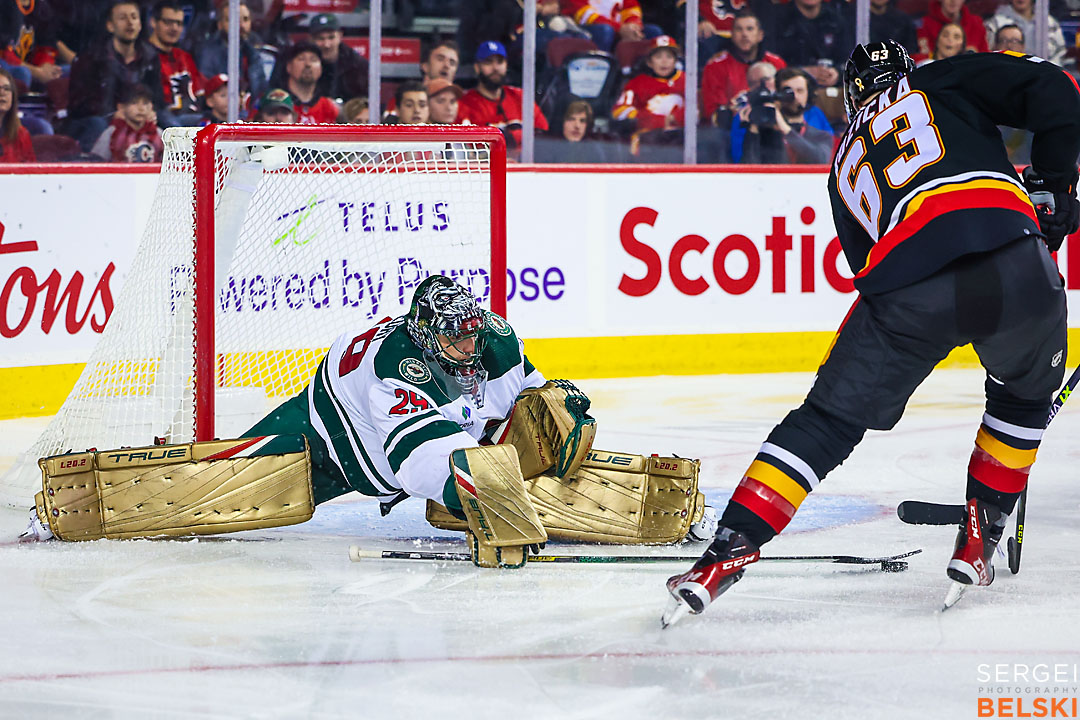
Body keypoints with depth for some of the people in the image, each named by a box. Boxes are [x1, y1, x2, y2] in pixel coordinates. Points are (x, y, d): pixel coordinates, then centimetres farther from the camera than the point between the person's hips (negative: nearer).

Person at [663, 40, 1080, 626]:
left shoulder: (846, 163, 34)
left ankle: (733, 544, -1)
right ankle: (979, 539, 27)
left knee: (828, 419, 11)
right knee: (1027, 393, 28)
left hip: (907, 287, 1)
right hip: (1010, 256, -1)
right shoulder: (950, 82, 26)